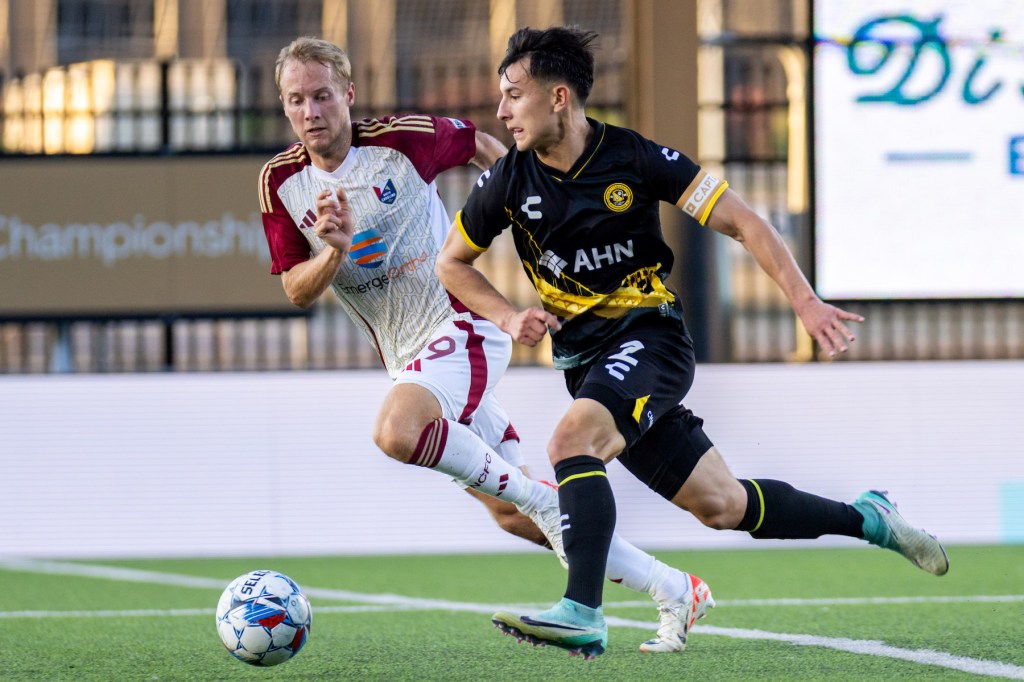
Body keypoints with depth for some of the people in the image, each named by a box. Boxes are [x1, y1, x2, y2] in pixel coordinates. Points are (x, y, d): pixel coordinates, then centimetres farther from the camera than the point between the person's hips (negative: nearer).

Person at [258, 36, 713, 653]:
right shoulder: (281, 181, 0)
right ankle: (674, 591, 15)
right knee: (512, 515, 5)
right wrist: (334, 251, -19)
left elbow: (480, 144, 8)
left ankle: (538, 494, -14)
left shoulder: (402, 139, -11)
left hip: (462, 325, -6)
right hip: (407, 355, 6)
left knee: (398, 432, -35)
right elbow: (297, 292, -1)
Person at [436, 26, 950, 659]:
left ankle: (582, 612, -36)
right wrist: (508, 317, -5)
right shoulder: (509, 181, -2)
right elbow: (452, 262, 13)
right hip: (584, 357, 4)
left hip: (650, 334, -4)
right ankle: (867, 518, 26)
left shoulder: (635, 158, -12)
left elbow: (741, 221, -8)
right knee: (722, 504, 6)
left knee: (572, 439, -32)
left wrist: (806, 302, -17)